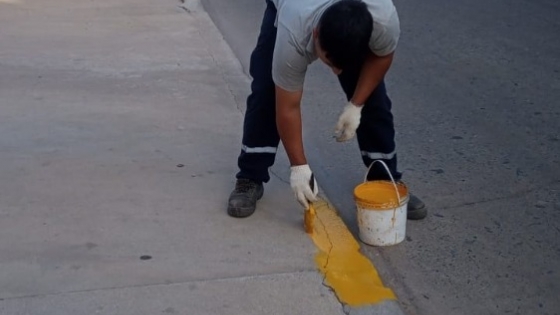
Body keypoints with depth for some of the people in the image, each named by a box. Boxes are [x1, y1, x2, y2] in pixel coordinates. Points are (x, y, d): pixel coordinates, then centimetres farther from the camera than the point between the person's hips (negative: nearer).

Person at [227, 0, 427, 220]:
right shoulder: (292, 36, -44)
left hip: (355, 22, 2)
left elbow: (382, 56, -15)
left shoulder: (385, 19, -40)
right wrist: (298, 166, -30)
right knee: (265, 92, -14)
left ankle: (385, 182, 7)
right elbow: (288, 109, -33)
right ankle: (249, 180, 0)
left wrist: (355, 105, -20)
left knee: (373, 97, -7)